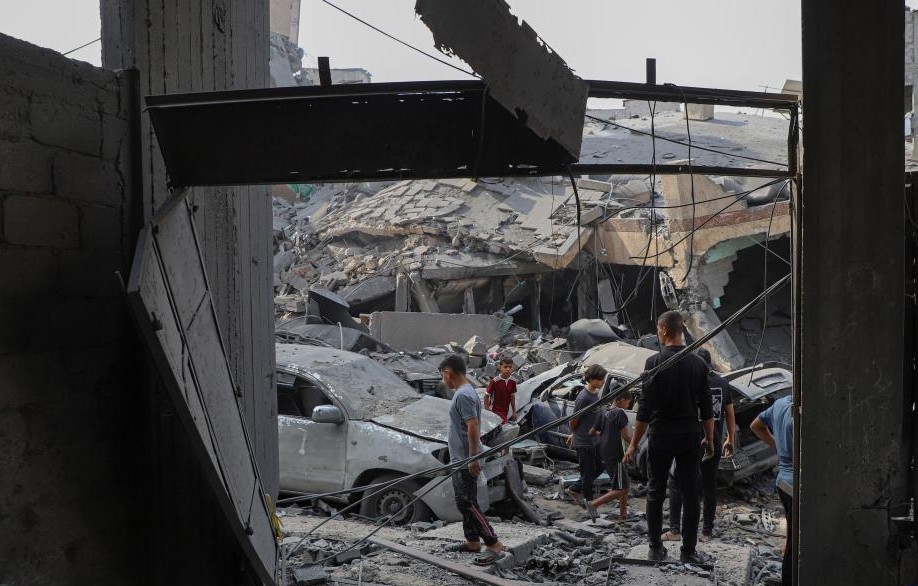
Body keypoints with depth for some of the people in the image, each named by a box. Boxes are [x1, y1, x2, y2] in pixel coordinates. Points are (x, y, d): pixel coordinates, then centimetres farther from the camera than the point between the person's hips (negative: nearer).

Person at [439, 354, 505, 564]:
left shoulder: (463, 395, -20)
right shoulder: (464, 392, 12)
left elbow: (473, 427, -25)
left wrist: (473, 458, -25)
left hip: (465, 461, -10)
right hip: (461, 460, 10)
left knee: (467, 503, -8)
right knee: (465, 502, 17)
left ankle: (493, 544, -5)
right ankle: (472, 541, 26)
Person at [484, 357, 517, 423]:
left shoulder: (512, 382, -3)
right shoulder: (494, 381, -18)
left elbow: (512, 397, 8)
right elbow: (486, 396, -10)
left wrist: (514, 411, 11)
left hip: (505, 412, 5)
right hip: (494, 412, -5)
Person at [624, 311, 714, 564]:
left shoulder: (654, 362, -11)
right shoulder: (698, 364, 0)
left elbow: (645, 408, -12)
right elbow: (706, 408, 3)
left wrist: (634, 443, -5)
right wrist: (709, 438, 16)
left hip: (661, 437, -2)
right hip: (691, 437, 3)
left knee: (656, 493, 10)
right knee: (690, 494, 9)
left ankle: (656, 548, 16)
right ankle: (688, 551, 13)